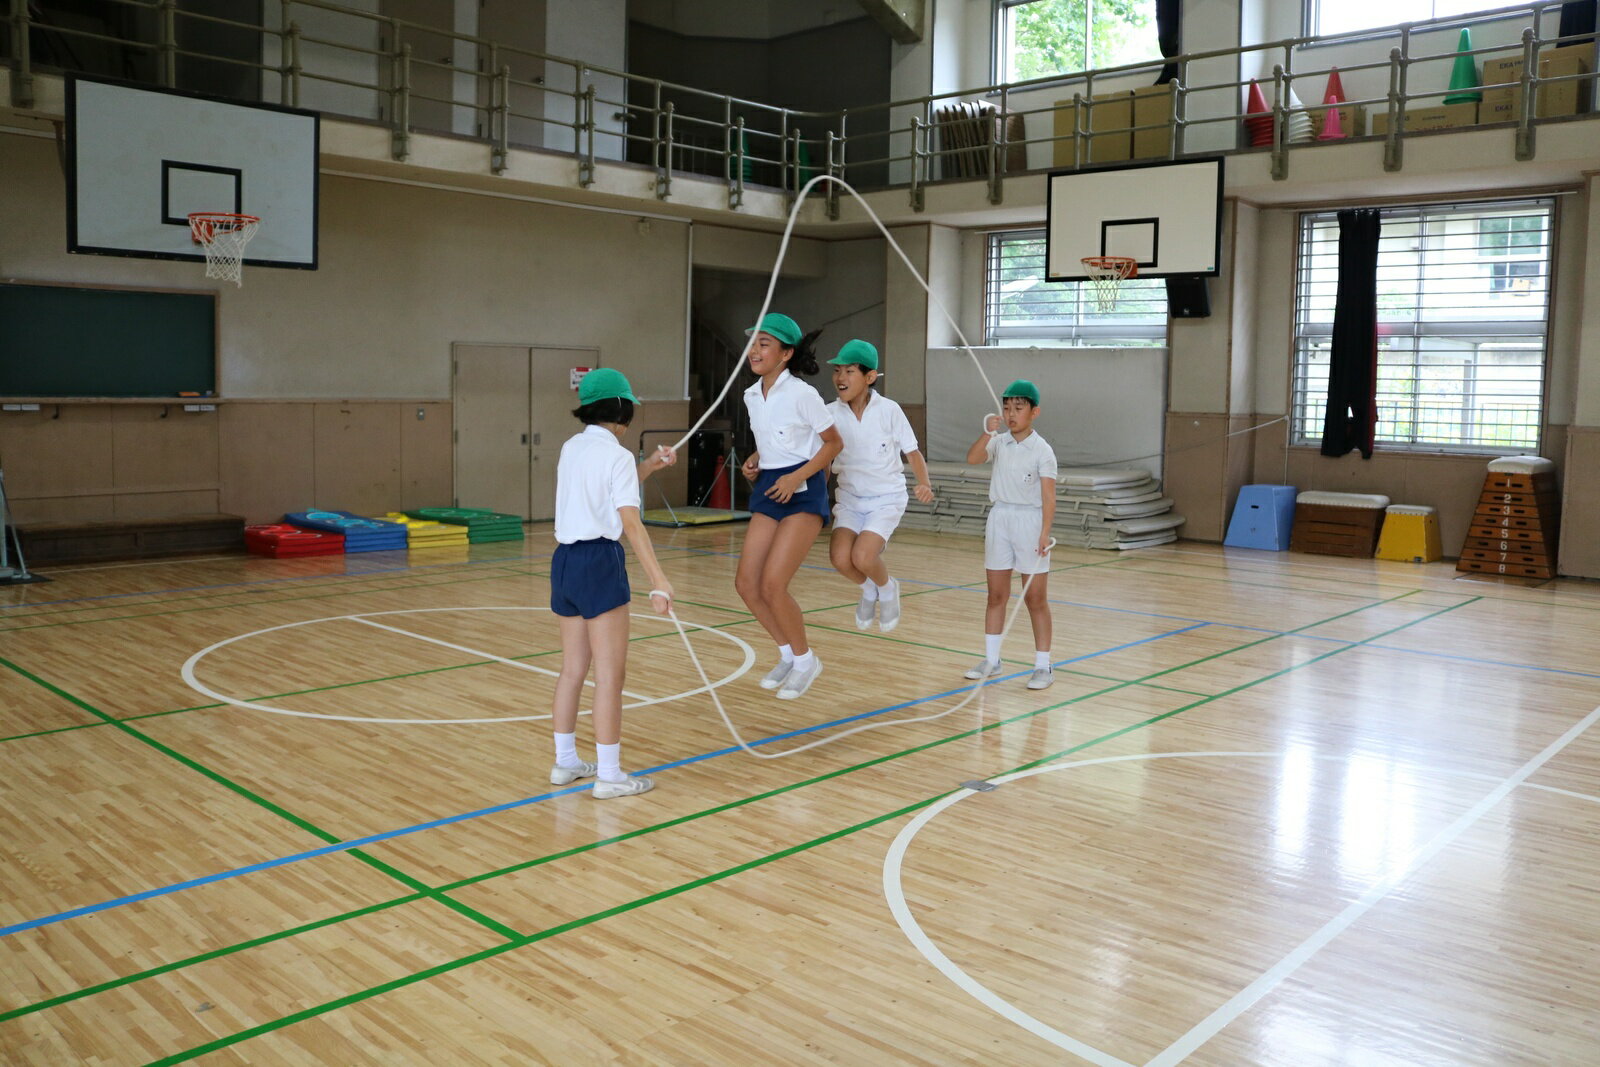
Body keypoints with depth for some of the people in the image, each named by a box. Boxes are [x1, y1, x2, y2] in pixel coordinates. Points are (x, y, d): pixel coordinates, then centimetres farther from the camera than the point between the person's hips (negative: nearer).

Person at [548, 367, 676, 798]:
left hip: (565, 560, 8)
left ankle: (565, 762, 26)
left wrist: (647, 467, 17)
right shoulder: (617, 455, -11)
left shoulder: (571, 448, 11)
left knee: (573, 668, 17)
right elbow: (631, 523, -20)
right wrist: (658, 580, -24)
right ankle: (608, 774, 2)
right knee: (610, 673, -2)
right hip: (599, 563, -8)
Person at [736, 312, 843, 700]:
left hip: (803, 492, -7)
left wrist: (796, 477, -16)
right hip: (768, 490, 8)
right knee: (746, 583, 2)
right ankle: (788, 653, 22)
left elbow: (833, 442, -6)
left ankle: (805, 659, 9)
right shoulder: (751, 395, 8)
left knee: (772, 584, -14)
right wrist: (754, 460, 3)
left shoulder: (803, 395, -13)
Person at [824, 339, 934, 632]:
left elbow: (912, 453, -5)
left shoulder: (889, 410, -10)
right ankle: (869, 590, 17)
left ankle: (887, 589, 14)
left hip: (886, 498, -3)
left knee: (862, 557, -22)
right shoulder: (831, 413, -5)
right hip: (850, 498, 3)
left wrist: (925, 484, -23)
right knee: (840, 557, -18)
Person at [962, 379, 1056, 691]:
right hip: (999, 517, 4)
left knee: (1035, 598, 2)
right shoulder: (999, 443, 5)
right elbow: (972, 458, -13)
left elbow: (1048, 496, -11)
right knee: (996, 595, 10)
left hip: (1030, 521, -4)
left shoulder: (1042, 450, -7)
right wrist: (988, 433, -27)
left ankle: (1043, 666, 9)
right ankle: (991, 660, 20)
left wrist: (1045, 533, -19)